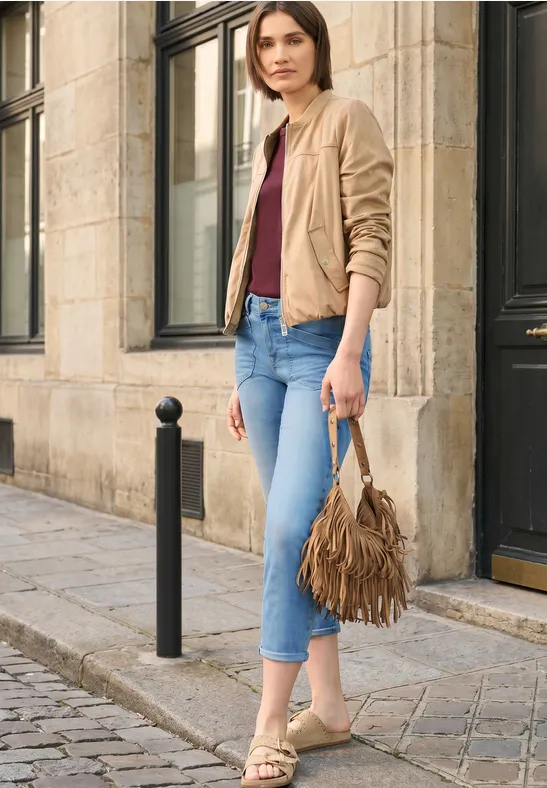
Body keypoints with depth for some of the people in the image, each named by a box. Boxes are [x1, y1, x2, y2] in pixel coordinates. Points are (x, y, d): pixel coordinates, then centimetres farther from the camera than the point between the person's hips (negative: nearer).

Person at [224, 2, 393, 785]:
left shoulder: (348, 120, -1)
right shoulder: (271, 145, 20)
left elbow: (371, 240, -11)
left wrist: (348, 354, -21)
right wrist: (244, 376, 17)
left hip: (320, 339, -8)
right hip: (259, 337, 8)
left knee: (291, 526, -15)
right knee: (294, 527, 7)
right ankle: (328, 706, 15)